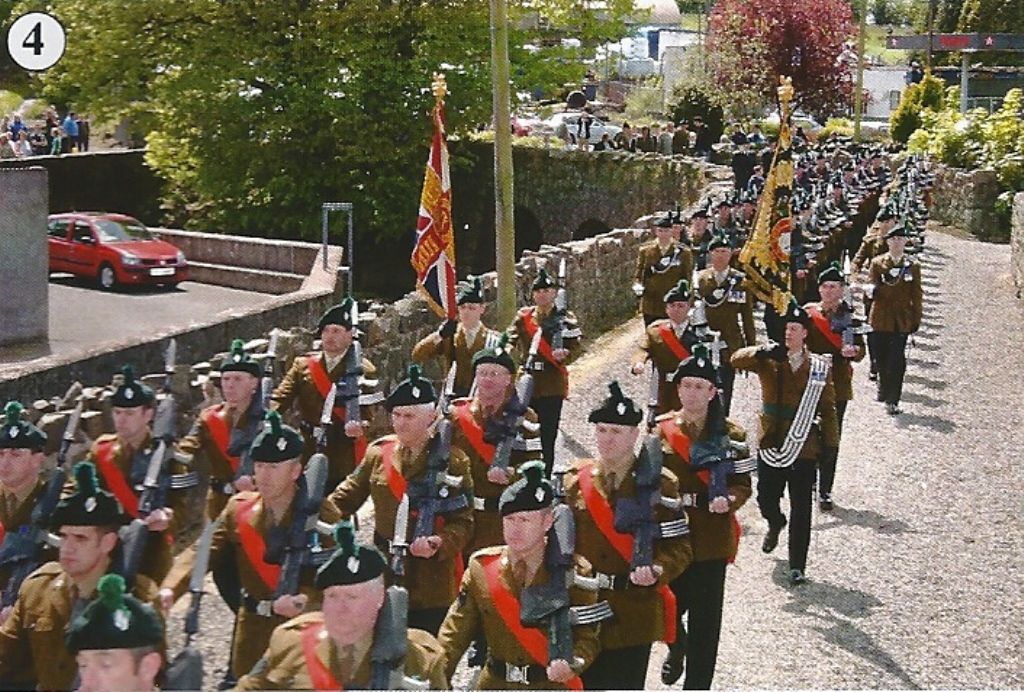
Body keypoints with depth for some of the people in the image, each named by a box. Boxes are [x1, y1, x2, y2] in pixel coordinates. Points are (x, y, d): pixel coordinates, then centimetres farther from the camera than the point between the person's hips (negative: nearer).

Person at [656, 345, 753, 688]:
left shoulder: (730, 435, 0)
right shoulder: (660, 430, 1)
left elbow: (742, 482, 1)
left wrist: (729, 500, -20)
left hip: (712, 538, -1)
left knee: (705, 621, 2)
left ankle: (697, 684, 16)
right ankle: (677, 648, 43)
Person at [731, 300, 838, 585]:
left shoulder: (820, 366, 1)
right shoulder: (768, 360, 0)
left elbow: (828, 408, 5)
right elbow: (737, 359, -17)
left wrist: (830, 443, 0)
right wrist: (763, 351, -34)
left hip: (804, 447, -1)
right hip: (771, 444, 1)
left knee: (801, 510, -1)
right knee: (766, 499, 11)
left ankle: (797, 566, 8)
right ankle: (776, 524, 48)